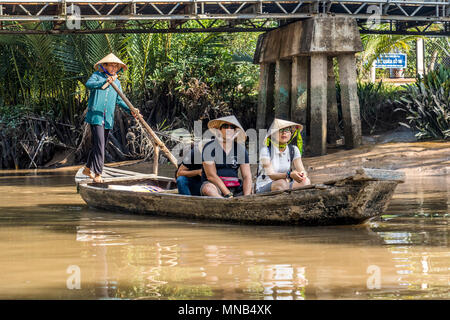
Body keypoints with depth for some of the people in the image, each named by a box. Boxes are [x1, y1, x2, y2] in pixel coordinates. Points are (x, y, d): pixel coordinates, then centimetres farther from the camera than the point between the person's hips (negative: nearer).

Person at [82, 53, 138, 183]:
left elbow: (119, 100, 17)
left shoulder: (117, 82, 16)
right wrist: (105, 81, -37)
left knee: (101, 145, 13)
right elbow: (89, 84, -23)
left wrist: (130, 110, 0)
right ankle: (97, 174, -13)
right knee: (99, 145, -14)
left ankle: (87, 169, 30)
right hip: (95, 115, -7)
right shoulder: (97, 76, -2)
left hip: (108, 118, 7)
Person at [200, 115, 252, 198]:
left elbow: (247, 176, 4)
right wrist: (228, 194, -20)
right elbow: (211, 175, -11)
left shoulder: (241, 149, 8)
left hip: (234, 187, 5)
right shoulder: (210, 147, -3)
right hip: (214, 185, -5)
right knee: (208, 188, -38)